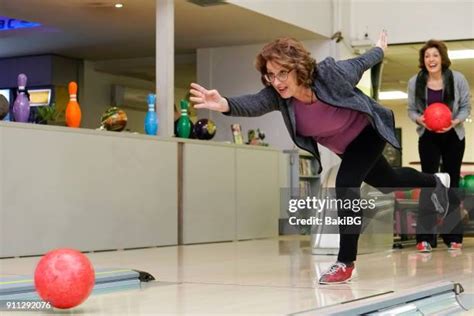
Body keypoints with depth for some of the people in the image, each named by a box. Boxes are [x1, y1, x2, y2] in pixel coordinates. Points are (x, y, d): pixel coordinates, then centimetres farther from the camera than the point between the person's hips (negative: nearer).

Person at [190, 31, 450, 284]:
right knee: (386, 181, 28)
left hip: (368, 132, -6)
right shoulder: (276, 95, -28)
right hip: (343, 147, 6)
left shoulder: (329, 73, -36)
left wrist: (379, 50, 7)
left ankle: (346, 262, -16)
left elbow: (359, 64, -14)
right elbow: (253, 104, -51)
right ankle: (436, 181, 59)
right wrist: (225, 105, -72)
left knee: (345, 184, -26)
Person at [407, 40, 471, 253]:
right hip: (428, 138, 0)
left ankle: (453, 236, 15)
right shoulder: (415, 82, -8)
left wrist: (455, 121, -24)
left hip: (453, 137, 0)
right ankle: (425, 237, -5)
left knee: (452, 183, 6)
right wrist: (419, 119, -22)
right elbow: (411, 110, 0)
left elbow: (466, 107, -5)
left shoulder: (457, 79, -11)